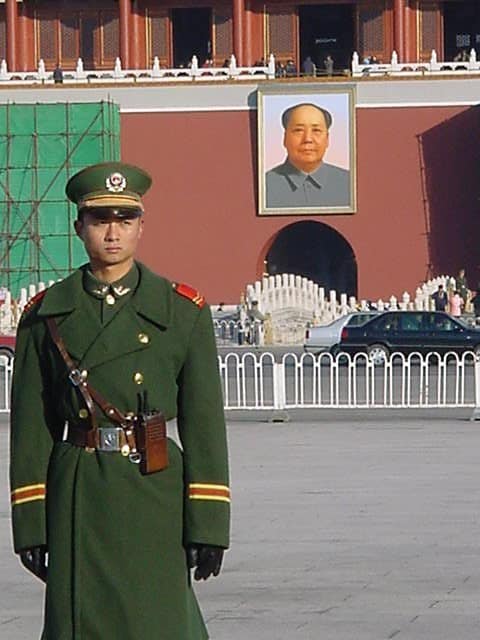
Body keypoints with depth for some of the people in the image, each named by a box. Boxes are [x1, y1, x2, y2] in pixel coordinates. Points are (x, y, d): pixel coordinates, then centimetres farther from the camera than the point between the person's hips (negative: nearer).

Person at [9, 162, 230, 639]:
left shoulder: (183, 311, 4)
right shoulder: (46, 316, 6)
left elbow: (205, 420, 2)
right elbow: (30, 426, 6)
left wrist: (207, 523, -4)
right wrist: (30, 523, 0)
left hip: (155, 493, -1)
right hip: (77, 497, 1)